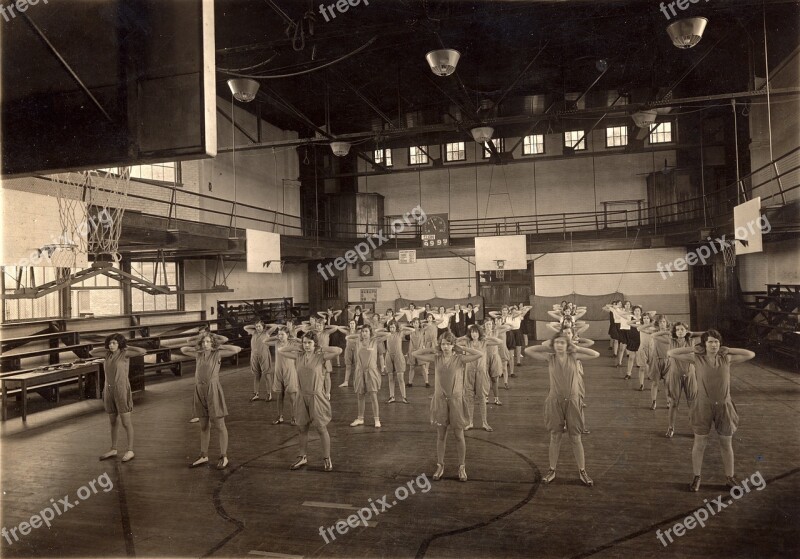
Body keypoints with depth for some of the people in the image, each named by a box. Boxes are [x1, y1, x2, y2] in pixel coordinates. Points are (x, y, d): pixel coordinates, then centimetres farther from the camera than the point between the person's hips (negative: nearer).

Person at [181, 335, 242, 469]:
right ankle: (204, 456, 25)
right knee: (204, 426, 14)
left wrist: (220, 347, -3)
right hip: (200, 391, 5)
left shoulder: (218, 354, -3)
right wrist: (198, 348, 14)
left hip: (213, 391, -5)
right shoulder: (199, 355, 11)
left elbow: (237, 349, -11)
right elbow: (183, 350, 26)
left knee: (220, 426, 1)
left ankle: (224, 457, 9)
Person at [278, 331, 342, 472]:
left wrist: (321, 349, -12)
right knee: (302, 429, 14)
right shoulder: (298, 356, 3)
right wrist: (297, 348, 2)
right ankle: (302, 457, 28)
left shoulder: (321, 357, -9)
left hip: (317, 396, -4)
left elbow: (339, 350, -22)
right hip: (302, 397, 4)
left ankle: (327, 459, 15)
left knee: (321, 428, 4)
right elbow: (280, 351, 7)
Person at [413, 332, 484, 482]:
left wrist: (461, 349, -10)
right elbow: (415, 354, 0)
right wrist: (433, 350, -2)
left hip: (456, 399, -2)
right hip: (440, 399, 2)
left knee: (459, 435, 7)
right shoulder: (436, 358, 1)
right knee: (441, 435, 11)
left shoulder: (460, 359, -7)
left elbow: (480, 354, -18)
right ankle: (440, 466, 23)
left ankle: (462, 467, 21)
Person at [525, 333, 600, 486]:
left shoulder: (574, 357, -1)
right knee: (555, 437, 9)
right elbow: (528, 350, -6)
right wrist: (548, 348, -2)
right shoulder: (549, 358, -2)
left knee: (575, 438, 7)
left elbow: (596, 354, -4)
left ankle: (582, 471, 20)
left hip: (572, 401, 0)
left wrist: (575, 348, -3)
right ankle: (552, 470, 21)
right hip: (555, 401, 0)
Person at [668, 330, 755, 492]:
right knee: (699, 443, 7)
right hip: (703, 406, -2)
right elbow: (671, 353, -8)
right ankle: (696, 477, 21)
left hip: (724, 406, 2)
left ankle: (730, 477, 31)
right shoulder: (697, 358, -6)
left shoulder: (726, 359, 0)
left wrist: (727, 350, -1)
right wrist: (694, 349, -6)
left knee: (727, 444, 14)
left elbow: (751, 354, 4)